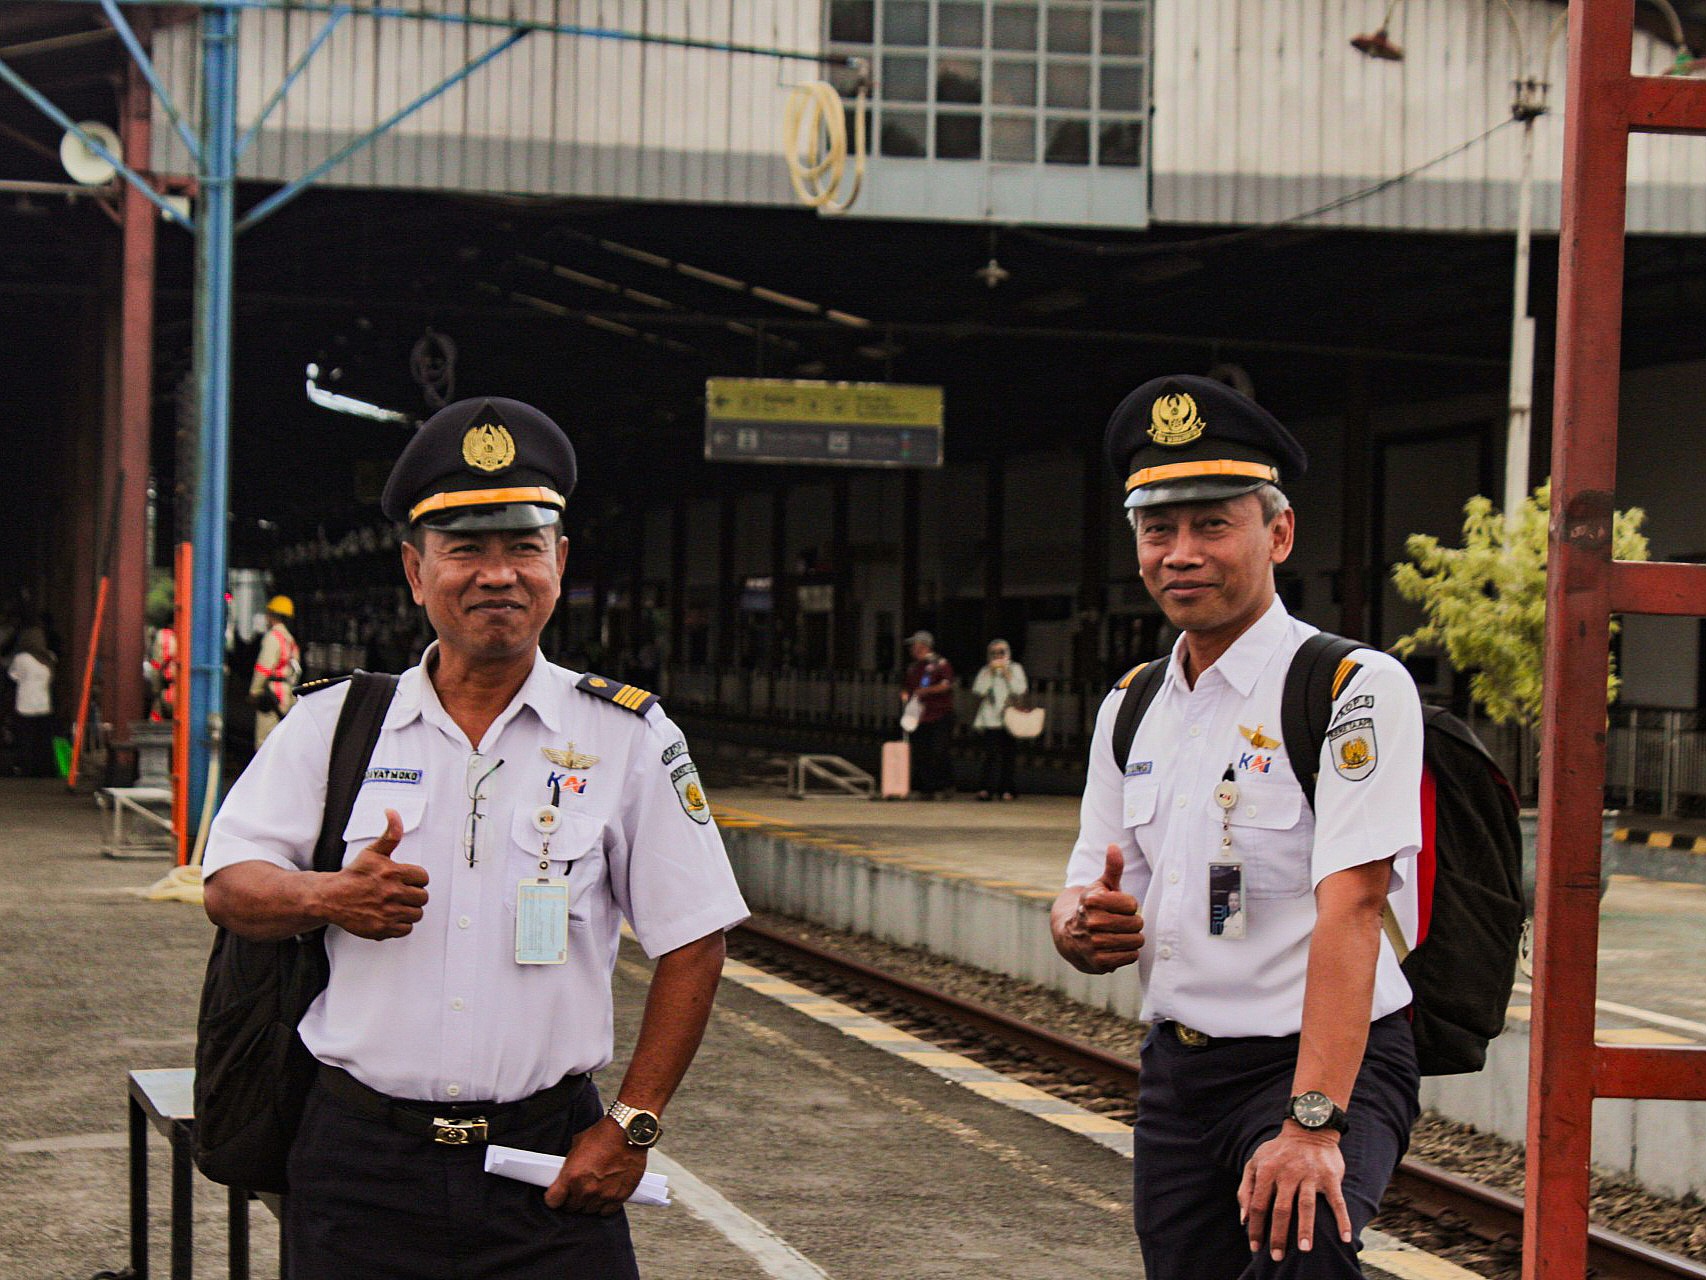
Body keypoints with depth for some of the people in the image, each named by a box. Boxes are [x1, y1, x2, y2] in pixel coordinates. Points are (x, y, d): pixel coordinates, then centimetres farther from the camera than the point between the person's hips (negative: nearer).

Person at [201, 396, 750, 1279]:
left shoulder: (627, 738, 3)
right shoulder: (331, 726, 7)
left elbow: (692, 941, 3)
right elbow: (229, 887, 6)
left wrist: (631, 1125, -2)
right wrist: (327, 897, -16)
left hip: (548, 1165, -1)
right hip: (361, 1164, 1)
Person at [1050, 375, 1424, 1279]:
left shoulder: (1355, 689, -10)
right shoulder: (1131, 711, 12)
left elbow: (1349, 910, -20)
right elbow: (1086, 905, 17)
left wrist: (1312, 1123, -30)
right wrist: (1081, 926, -9)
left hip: (1330, 1067, -7)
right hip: (1176, 1072, 7)